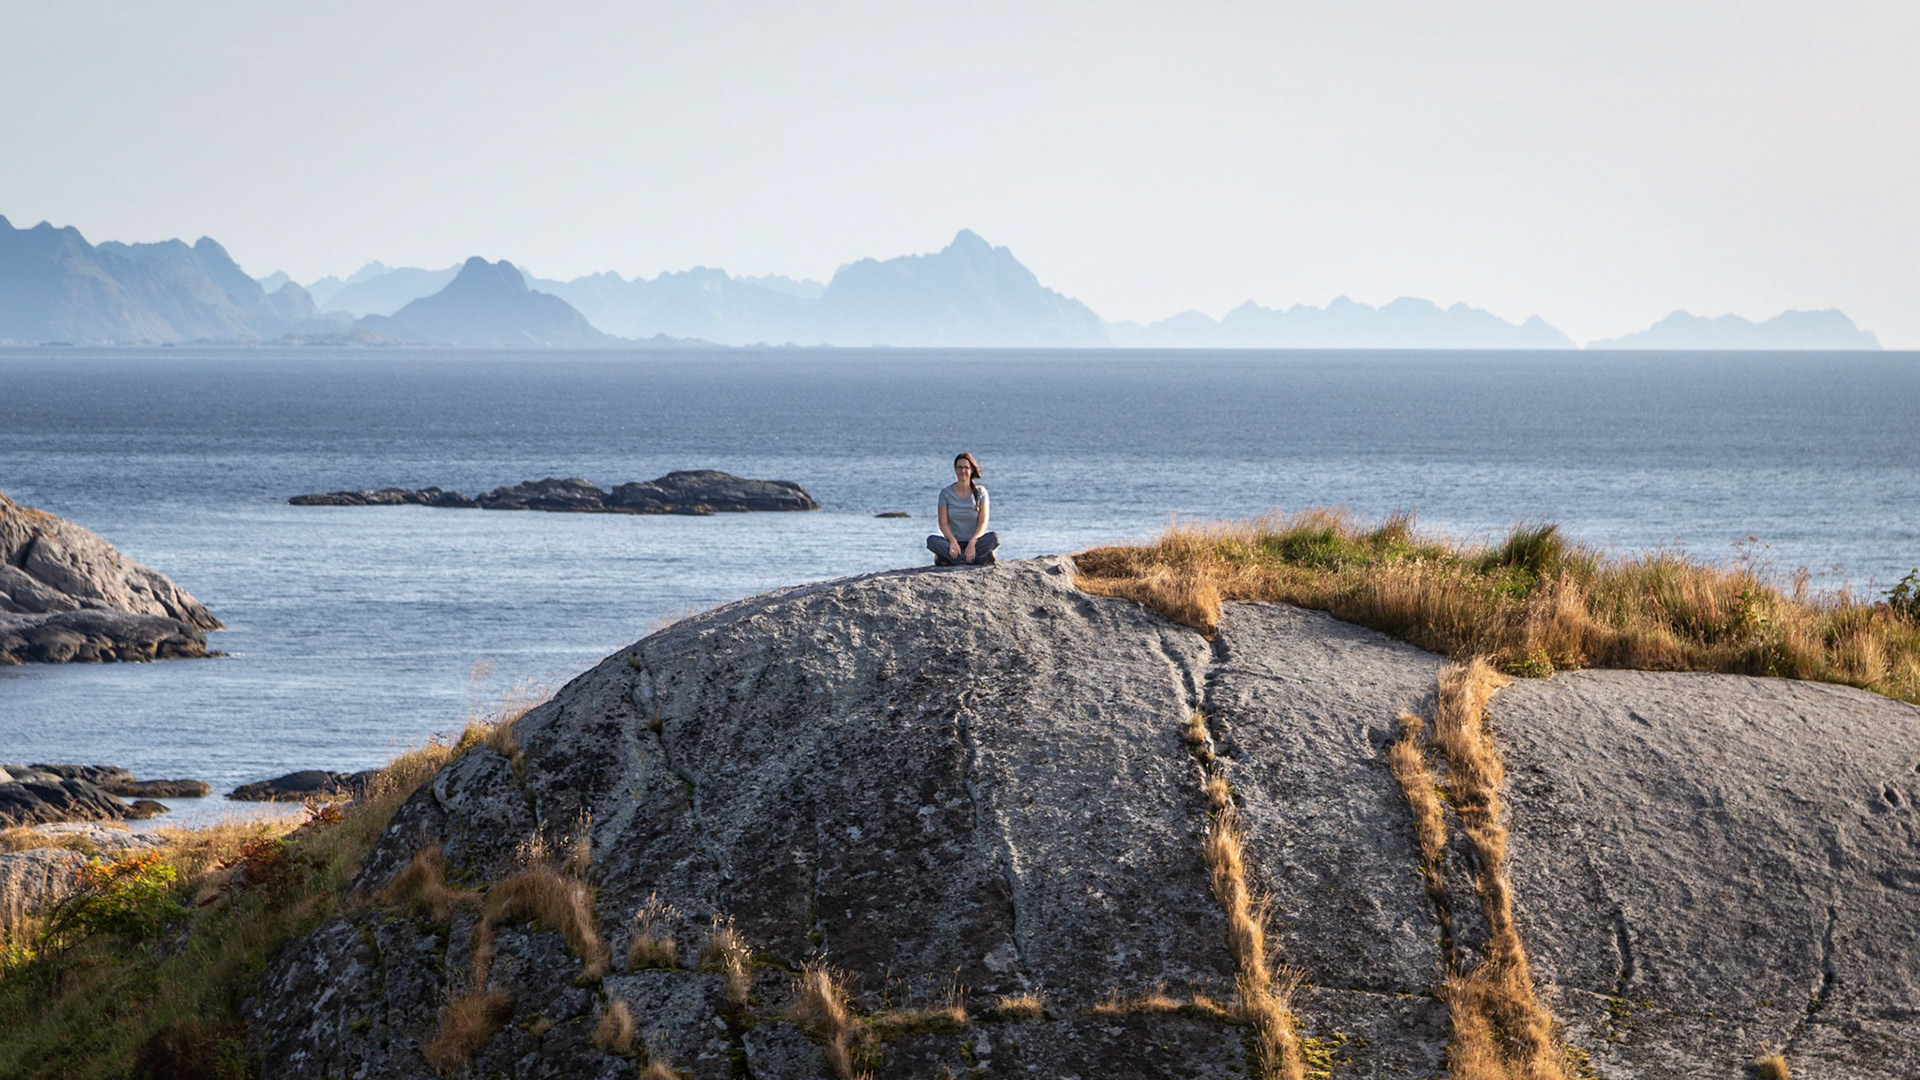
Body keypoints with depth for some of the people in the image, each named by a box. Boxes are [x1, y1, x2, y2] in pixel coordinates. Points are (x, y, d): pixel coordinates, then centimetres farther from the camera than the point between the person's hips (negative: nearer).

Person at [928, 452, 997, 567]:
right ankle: (980, 559, -36)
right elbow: (943, 523, -4)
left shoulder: (980, 491, 3)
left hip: (975, 541, 0)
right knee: (932, 541, -30)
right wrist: (953, 542, -24)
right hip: (954, 541, 0)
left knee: (994, 538, -30)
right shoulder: (946, 492, 4)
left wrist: (972, 543, -24)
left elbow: (983, 522, -6)